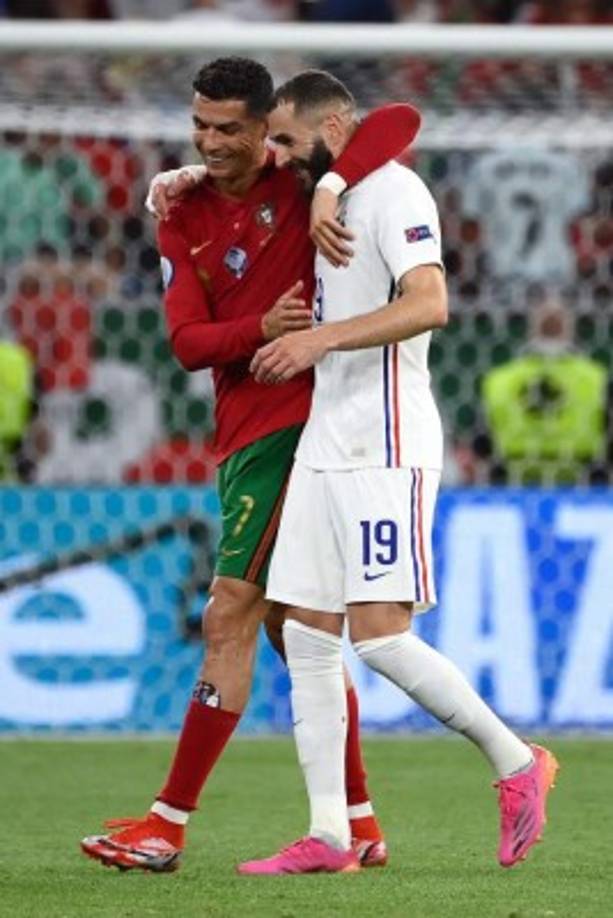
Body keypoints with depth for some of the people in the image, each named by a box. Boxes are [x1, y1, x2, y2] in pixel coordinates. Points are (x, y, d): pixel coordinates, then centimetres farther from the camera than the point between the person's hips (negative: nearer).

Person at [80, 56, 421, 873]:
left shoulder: (301, 181, -6)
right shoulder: (183, 219, 9)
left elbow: (401, 120, -19)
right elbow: (188, 341, 0)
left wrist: (330, 189, -31)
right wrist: (261, 328, -20)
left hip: (300, 422, -8)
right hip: (244, 432, 8)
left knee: (230, 618, -10)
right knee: (291, 629, 12)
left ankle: (169, 824, -10)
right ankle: (359, 825, 20)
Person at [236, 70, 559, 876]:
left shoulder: (392, 191, -10)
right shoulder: (329, 199, 19)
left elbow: (429, 303, -23)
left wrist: (321, 338, -29)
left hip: (384, 446, -10)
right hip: (324, 441, 10)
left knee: (380, 635, -14)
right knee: (307, 636, 3)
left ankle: (516, 763, 2)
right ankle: (329, 836, 3)